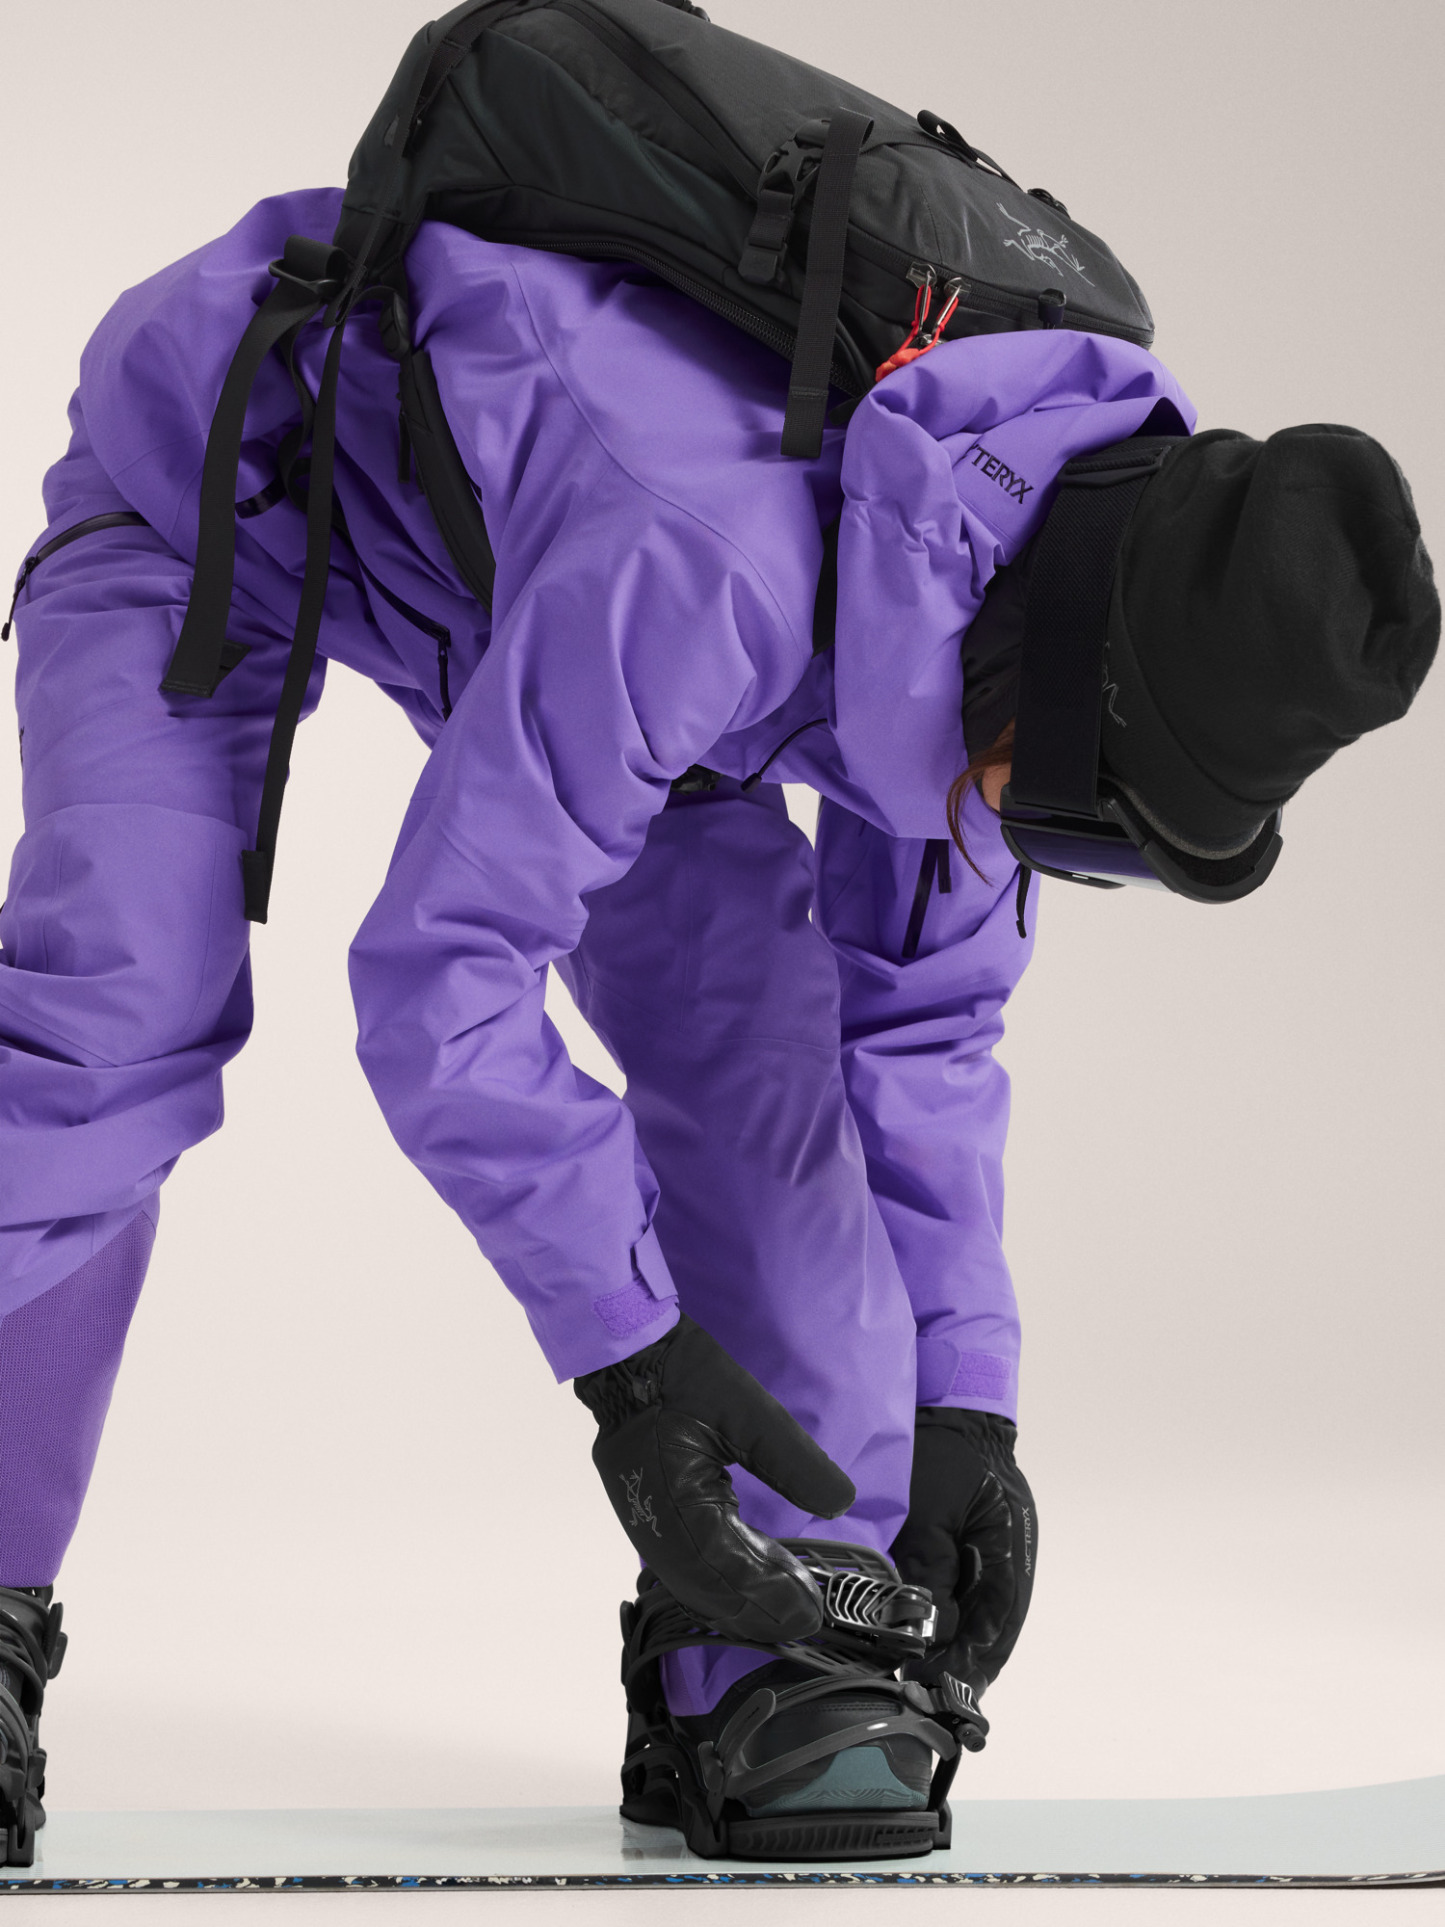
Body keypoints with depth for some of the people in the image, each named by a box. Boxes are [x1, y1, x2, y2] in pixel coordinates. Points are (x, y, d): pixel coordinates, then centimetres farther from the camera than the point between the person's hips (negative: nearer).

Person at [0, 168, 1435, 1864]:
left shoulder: (1024, 572, -17)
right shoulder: (709, 573, -44)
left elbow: (922, 1021, -5)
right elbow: (437, 975, -38)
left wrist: (964, 1400, -8)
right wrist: (626, 1353, -36)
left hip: (523, 514, 6)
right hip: (221, 465, -6)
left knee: (748, 1016, -12)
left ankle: (774, 1666, -8)